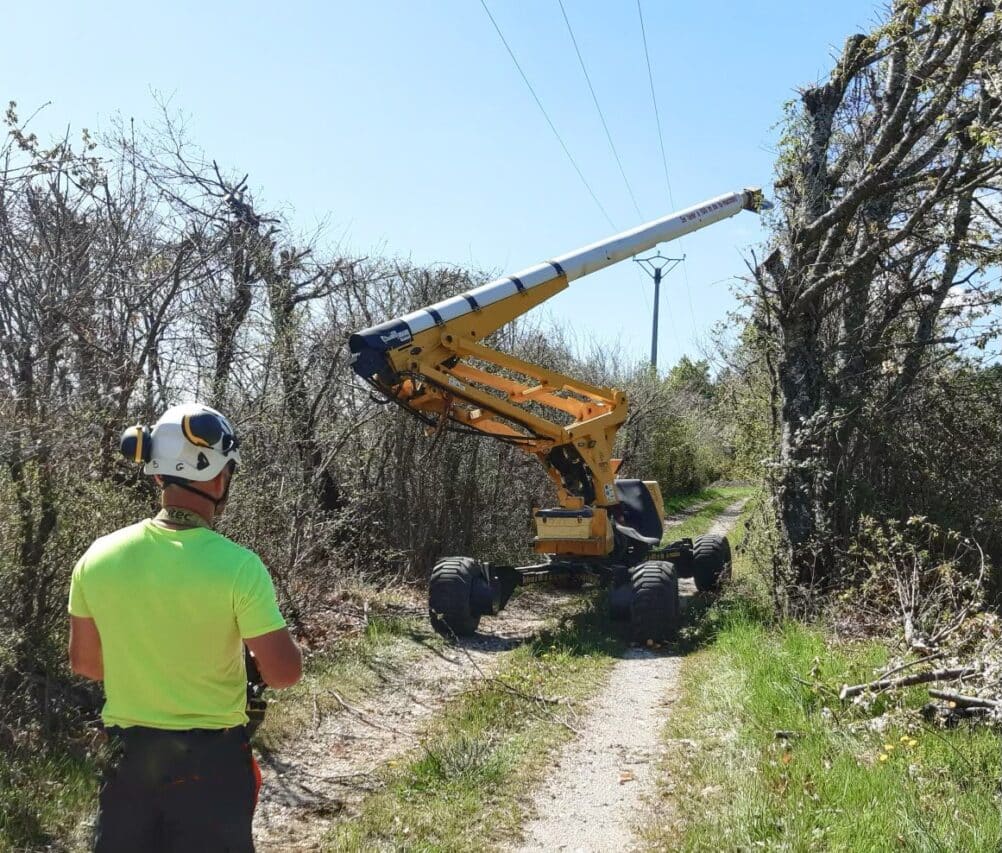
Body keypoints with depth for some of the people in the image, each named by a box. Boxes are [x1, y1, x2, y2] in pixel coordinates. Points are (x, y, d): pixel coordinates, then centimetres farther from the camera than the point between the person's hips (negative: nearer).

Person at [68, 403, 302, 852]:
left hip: (128, 751, 3)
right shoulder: (238, 566, -22)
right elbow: (283, 673, -16)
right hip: (211, 755, -3)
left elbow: (83, 661, 5)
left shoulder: (98, 558, -9)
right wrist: (277, 633, 5)